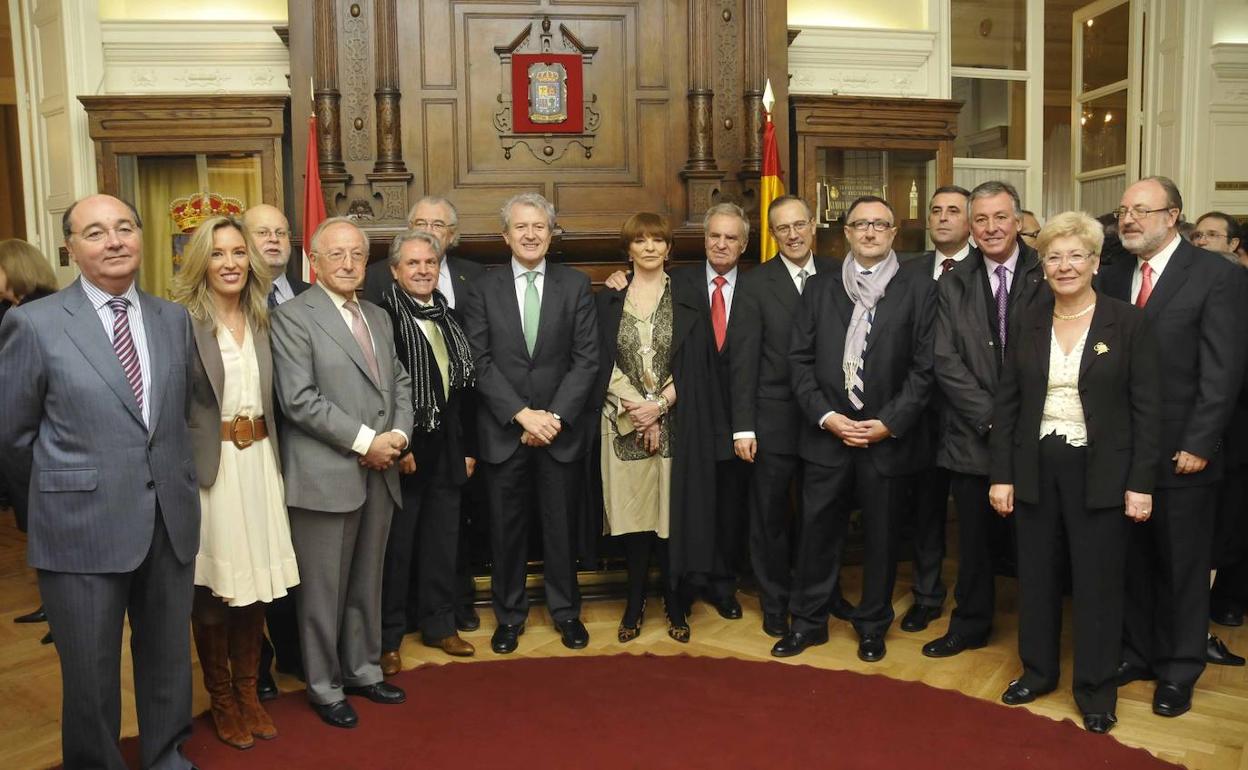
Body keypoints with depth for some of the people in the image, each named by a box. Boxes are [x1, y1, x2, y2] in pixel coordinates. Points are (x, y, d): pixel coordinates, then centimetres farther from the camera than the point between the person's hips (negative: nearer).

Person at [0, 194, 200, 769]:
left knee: (168, 661, 17)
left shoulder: (174, 319, 7)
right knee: (90, 674, 10)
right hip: (84, 527, -4)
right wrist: (57, 499, 9)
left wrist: (170, 484, 10)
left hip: (171, 521, 4)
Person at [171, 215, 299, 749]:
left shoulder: (264, 319, 9)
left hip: (259, 462, 5)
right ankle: (221, 699, 26)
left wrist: (272, 457, 5)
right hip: (207, 466, -4)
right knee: (212, 589, 7)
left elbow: (273, 398, 11)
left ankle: (248, 691, 29)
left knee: (255, 581, 11)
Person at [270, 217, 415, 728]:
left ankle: (363, 670, 32)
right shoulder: (293, 317, -8)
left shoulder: (379, 317, 15)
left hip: (378, 473, 6)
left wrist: (398, 434, -4)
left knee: (367, 581, 17)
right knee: (324, 588, 6)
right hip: (326, 475, -6)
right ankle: (324, 686, 22)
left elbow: (400, 383, 15)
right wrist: (365, 441, -16)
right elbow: (299, 399, -16)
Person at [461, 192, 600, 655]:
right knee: (506, 528, 10)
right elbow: (481, 364, -4)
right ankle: (509, 615, 26)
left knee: (560, 524, 10)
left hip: (562, 428, 0)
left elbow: (586, 359, -3)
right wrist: (523, 415, -14)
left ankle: (566, 611, 27)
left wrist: (555, 416, -12)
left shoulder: (576, 285, 3)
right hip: (503, 431, 0)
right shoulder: (483, 290, 2)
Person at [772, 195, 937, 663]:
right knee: (817, 529, 8)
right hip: (827, 433, 2)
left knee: (881, 534, 10)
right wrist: (825, 415, -8)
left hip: (888, 436, -1)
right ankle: (808, 621, 24)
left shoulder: (919, 290, 0)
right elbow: (800, 360, 4)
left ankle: (873, 625, 28)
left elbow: (924, 366, -5)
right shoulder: (819, 290, 7)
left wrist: (889, 423, -12)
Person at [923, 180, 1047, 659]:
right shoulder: (954, 284, 4)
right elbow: (946, 363, -2)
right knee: (974, 539, 12)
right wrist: (993, 417, -10)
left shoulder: (1047, 277, -2)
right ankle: (970, 625, 29)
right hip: (974, 435, 2)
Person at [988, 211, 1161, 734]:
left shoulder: (1128, 323, -5)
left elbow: (1146, 409, -4)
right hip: (1036, 468, 3)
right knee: (1036, 575, 12)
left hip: (1099, 471, -3)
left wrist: (1140, 484, -8)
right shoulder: (1029, 322, 4)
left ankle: (1096, 689, 23)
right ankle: (1037, 670, 30)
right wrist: (1001, 475, 0)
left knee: (1097, 581, 7)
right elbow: (1006, 402, 4)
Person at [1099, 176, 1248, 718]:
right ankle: (1136, 653, 29)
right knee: (1131, 561, 13)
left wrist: (1197, 444, -15)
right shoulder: (1113, 277, 8)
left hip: (1181, 454, -4)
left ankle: (1178, 671, 24)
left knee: (1182, 567, 10)